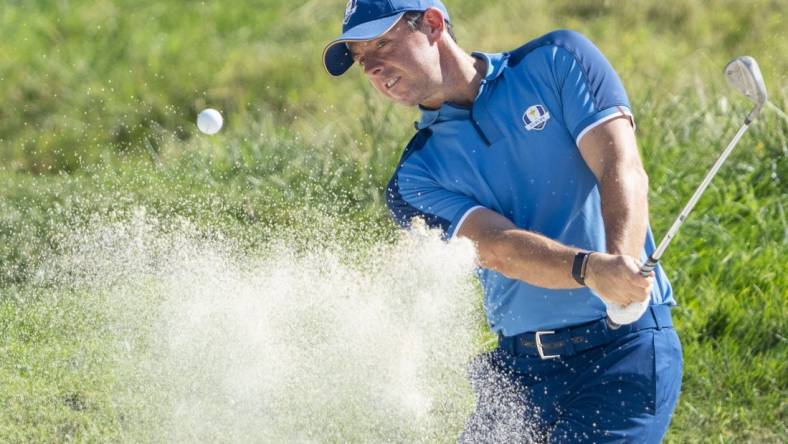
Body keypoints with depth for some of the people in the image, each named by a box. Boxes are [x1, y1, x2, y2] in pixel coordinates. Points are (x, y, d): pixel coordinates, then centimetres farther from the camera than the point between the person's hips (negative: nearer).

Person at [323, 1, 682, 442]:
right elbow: (498, 248, -11)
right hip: (517, 365, 4)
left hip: (624, 344, -4)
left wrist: (623, 265, -30)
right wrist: (590, 269, -32)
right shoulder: (417, 177, 6)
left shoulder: (555, 62, 2)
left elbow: (623, 172, -10)